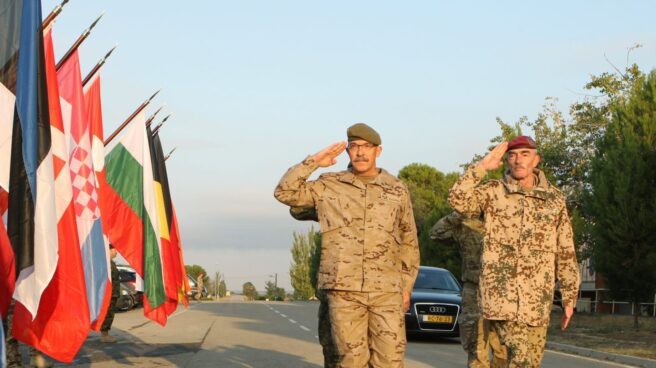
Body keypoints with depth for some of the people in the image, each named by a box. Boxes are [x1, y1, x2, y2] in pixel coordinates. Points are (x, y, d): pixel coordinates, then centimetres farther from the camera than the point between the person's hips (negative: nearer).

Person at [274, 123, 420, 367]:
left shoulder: (397, 190, 9)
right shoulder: (329, 186, 7)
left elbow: (408, 241, 14)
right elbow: (285, 192, 1)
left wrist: (406, 286, 9)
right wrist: (313, 161, -2)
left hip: (387, 291, 1)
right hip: (344, 290, -1)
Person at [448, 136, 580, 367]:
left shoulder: (554, 199, 9)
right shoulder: (493, 193, 3)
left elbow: (566, 254, 11)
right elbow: (458, 199, -18)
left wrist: (569, 298, 9)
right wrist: (483, 165, -12)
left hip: (538, 299, 4)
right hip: (501, 294, -4)